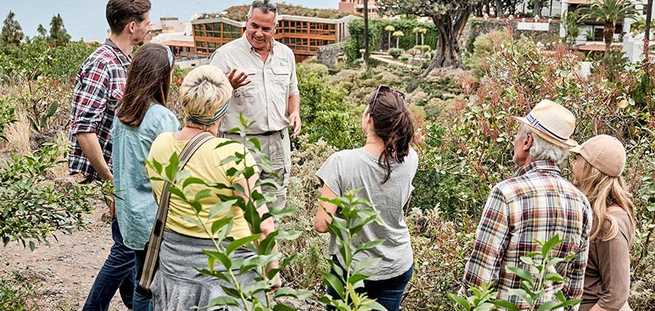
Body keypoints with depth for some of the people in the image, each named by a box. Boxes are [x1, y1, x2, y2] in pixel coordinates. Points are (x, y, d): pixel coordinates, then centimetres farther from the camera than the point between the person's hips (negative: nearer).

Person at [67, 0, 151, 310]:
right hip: (113, 171, -9)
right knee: (128, 245, -1)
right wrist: (110, 181, -23)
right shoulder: (101, 64, -21)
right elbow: (84, 130, -26)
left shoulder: (125, 62, 7)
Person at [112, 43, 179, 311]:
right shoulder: (162, 118, -19)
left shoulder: (122, 113, 4)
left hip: (130, 214, 7)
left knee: (142, 284, 18)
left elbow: (120, 164, 12)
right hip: (156, 217, -7)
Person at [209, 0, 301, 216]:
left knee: (276, 204, 12)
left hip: (279, 142, 5)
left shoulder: (285, 54, 11)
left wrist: (295, 112, 3)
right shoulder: (226, 55, -5)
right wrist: (229, 86, -25)